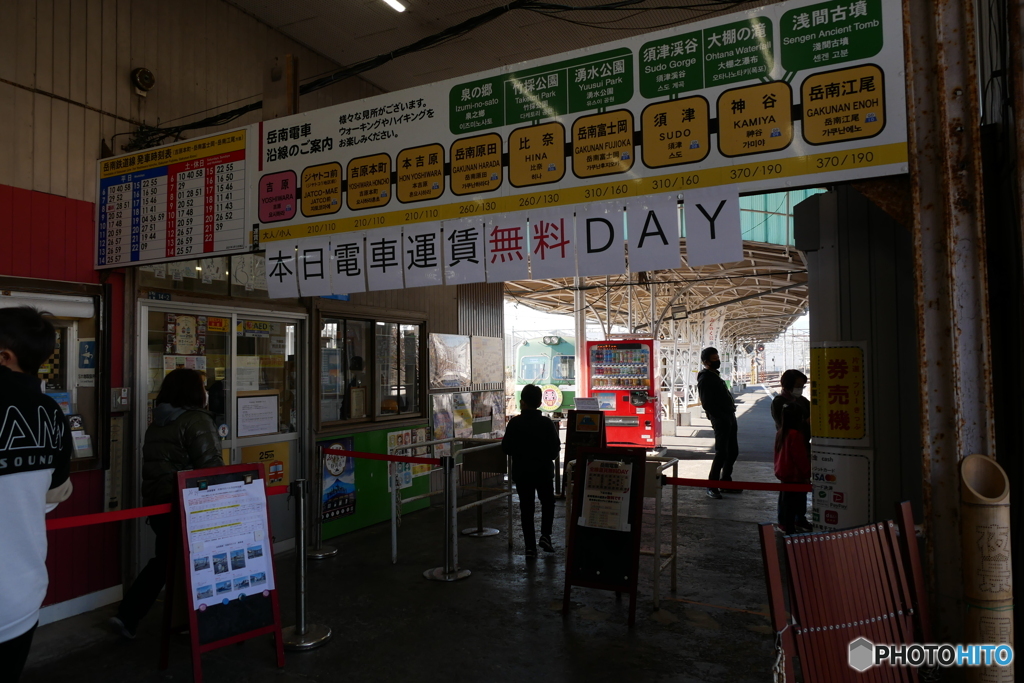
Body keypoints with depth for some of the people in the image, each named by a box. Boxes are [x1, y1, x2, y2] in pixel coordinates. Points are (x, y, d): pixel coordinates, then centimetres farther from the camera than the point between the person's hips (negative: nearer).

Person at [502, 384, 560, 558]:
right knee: (547, 502, 21)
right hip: (544, 471, 0)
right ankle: (545, 534, 6)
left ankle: (530, 547, 8)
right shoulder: (547, 423, -8)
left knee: (526, 508, 8)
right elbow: (555, 449, -6)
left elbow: (506, 448, -9)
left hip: (522, 472, 0)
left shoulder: (515, 423, -10)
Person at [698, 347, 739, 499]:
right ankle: (712, 487, 0)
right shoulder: (705, 380, -13)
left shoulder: (715, 376, 17)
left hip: (729, 419, 10)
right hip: (720, 421, -10)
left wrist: (730, 416, 12)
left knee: (733, 452, 14)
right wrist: (722, 418, -18)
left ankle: (726, 483, 24)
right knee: (722, 453, -8)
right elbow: (707, 404, -18)